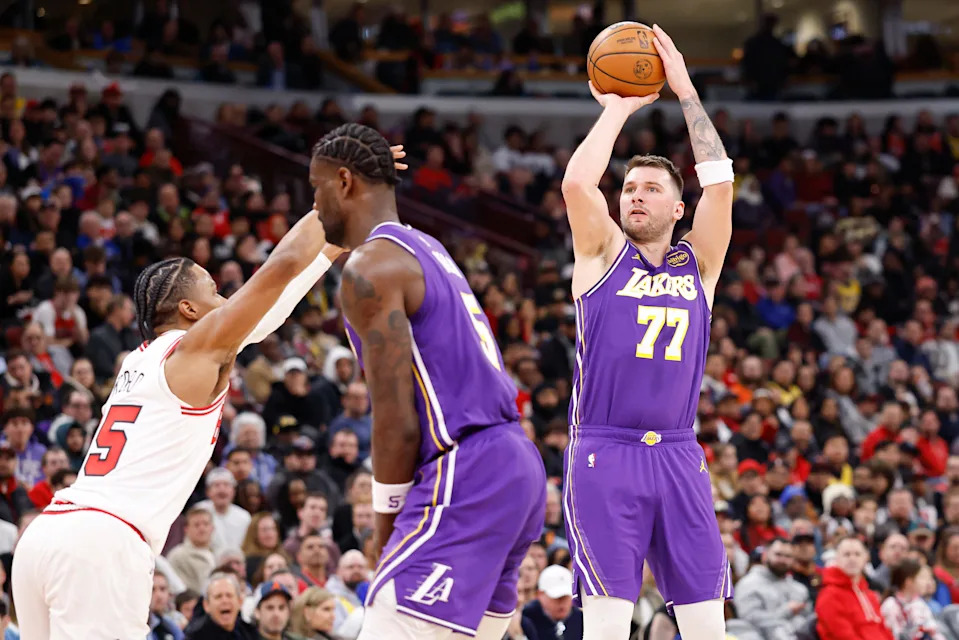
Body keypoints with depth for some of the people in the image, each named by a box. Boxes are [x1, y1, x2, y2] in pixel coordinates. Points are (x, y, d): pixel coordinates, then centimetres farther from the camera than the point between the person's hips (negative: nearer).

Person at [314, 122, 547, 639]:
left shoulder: (369, 267, -8)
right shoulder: (427, 249, 22)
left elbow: (396, 422, -14)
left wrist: (386, 524, -3)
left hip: (464, 480, -10)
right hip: (517, 465, 10)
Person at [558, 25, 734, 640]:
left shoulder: (699, 263, 13)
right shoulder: (603, 255, 7)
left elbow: (720, 182, 0)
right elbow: (578, 182, -10)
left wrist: (685, 90, 2)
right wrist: (618, 108, 1)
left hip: (678, 456, 3)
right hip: (604, 455, -3)